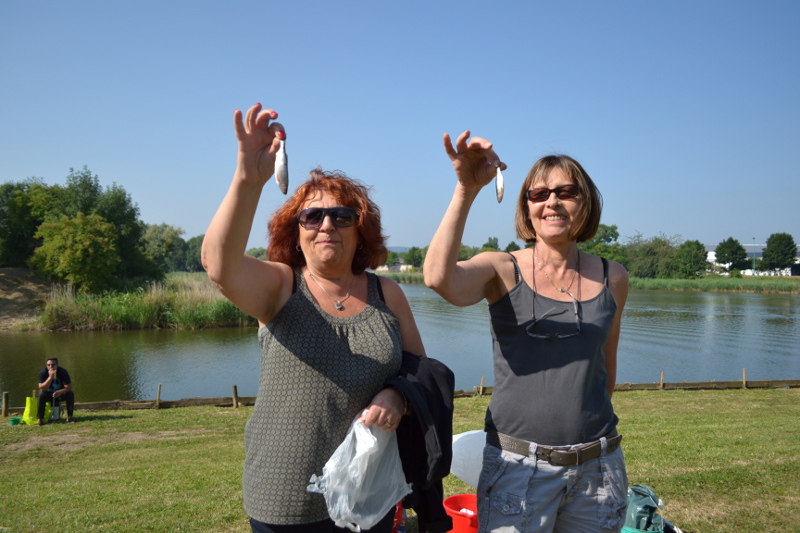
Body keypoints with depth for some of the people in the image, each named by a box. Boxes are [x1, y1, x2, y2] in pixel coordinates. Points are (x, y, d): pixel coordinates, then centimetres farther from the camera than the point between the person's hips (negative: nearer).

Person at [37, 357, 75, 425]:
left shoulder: (63, 372, -18)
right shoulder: (42, 372, -18)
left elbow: (69, 387, -21)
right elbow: (41, 388, -28)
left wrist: (60, 392, -41)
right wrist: (50, 377, -39)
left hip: (60, 394, 0)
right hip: (48, 394, 0)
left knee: (70, 394, -27)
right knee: (41, 394, -32)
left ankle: (70, 417, -13)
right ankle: (41, 419, -25)